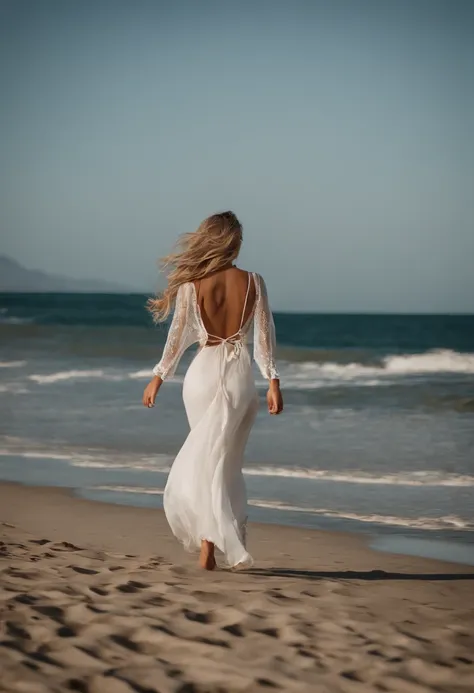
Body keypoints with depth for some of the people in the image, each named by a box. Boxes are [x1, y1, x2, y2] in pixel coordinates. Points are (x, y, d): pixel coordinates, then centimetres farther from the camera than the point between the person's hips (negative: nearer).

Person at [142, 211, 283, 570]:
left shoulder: (192, 285, -5)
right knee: (222, 463, 5)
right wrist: (273, 382, 4)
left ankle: (210, 538, 9)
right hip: (240, 377, 0)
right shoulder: (253, 282, -3)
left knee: (207, 457, 13)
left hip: (204, 374, 0)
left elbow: (178, 335, -2)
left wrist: (158, 378, 8)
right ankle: (211, 541, -4)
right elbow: (264, 336, -2)